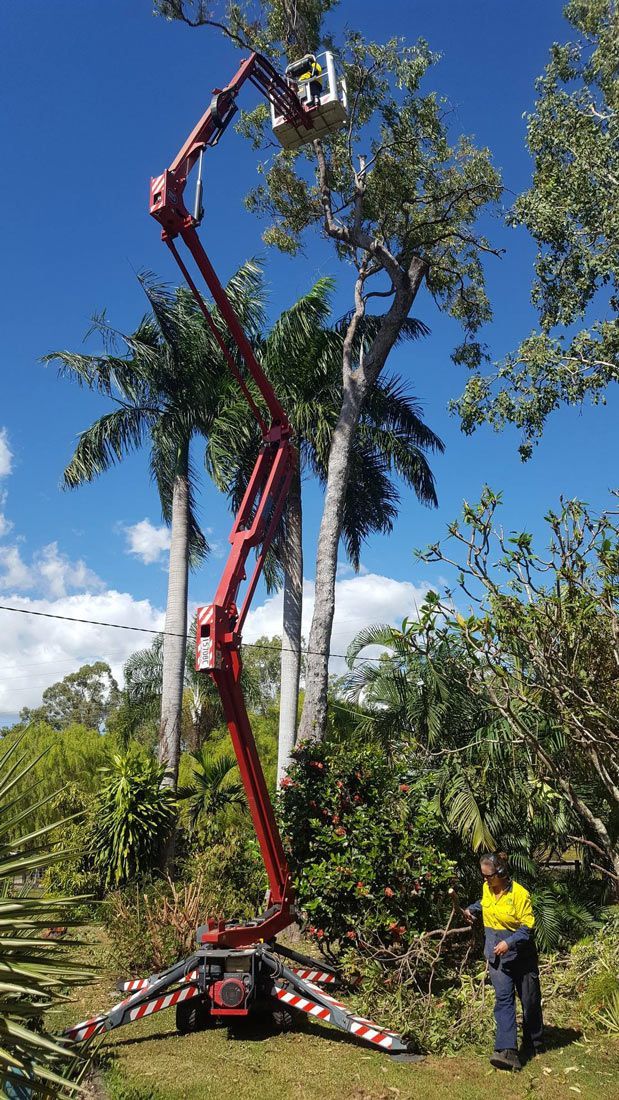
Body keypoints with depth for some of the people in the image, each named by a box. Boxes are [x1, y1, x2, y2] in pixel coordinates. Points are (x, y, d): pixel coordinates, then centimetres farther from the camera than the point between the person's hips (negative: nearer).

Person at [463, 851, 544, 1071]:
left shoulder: (519, 894, -22)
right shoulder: (487, 888, -2)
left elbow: (528, 927, -19)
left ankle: (534, 1044, 34)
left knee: (530, 1001, 13)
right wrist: (471, 909, 6)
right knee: (503, 999, -9)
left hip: (522, 956, -4)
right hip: (497, 956, 4)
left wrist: (509, 942, -28)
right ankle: (508, 1051, -16)